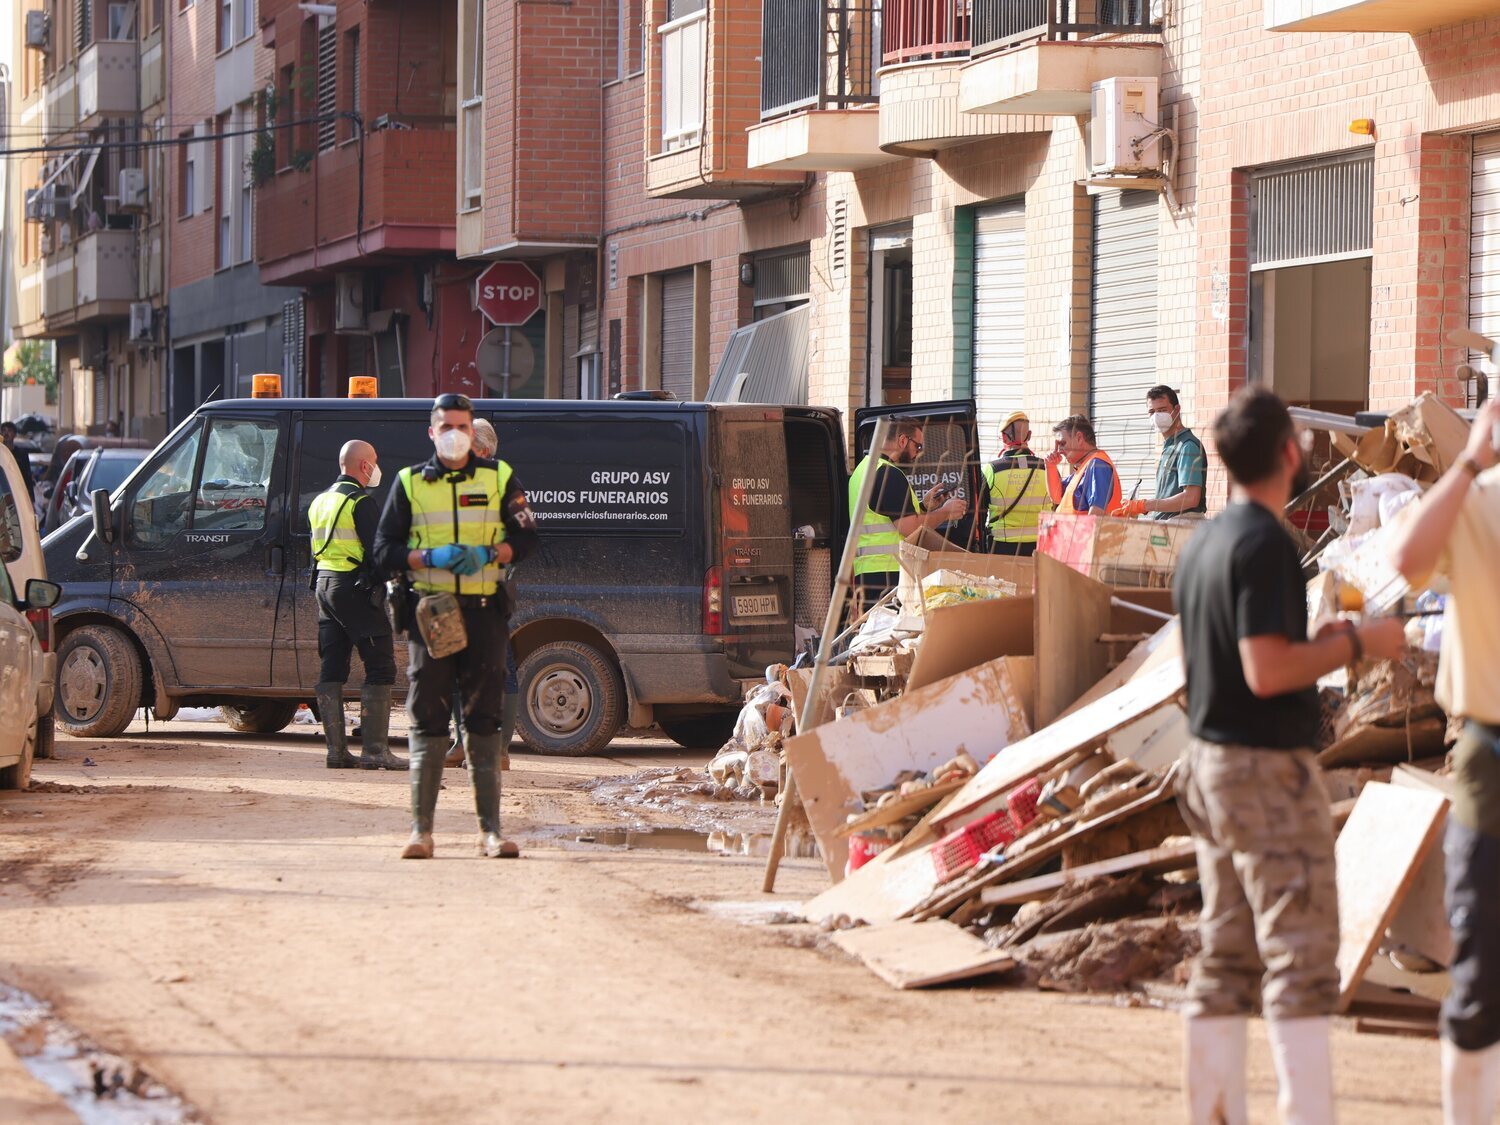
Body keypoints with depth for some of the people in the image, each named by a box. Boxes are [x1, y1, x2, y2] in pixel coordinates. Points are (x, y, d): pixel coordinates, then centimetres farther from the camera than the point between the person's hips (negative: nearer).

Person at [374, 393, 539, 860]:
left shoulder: (498, 478, 9)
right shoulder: (410, 482, 9)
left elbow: (526, 536, 8)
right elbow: (385, 549, 5)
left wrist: (487, 554, -11)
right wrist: (431, 558, -12)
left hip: (484, 611, 0)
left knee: (485, 720, 0)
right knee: (427, 720, -2)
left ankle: (491, 830, 2)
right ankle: (421, 829, 0)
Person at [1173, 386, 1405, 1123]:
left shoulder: (1201, 545, 12)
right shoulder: (1265, 544, -17)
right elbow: (1267, 671, -23)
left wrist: (1318, 644, 20)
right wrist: (1356, 644, -13)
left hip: (1210, 760, 9)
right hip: (1267, 767, -9)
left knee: (1225, 958, 11)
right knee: (1300, 959, -9)